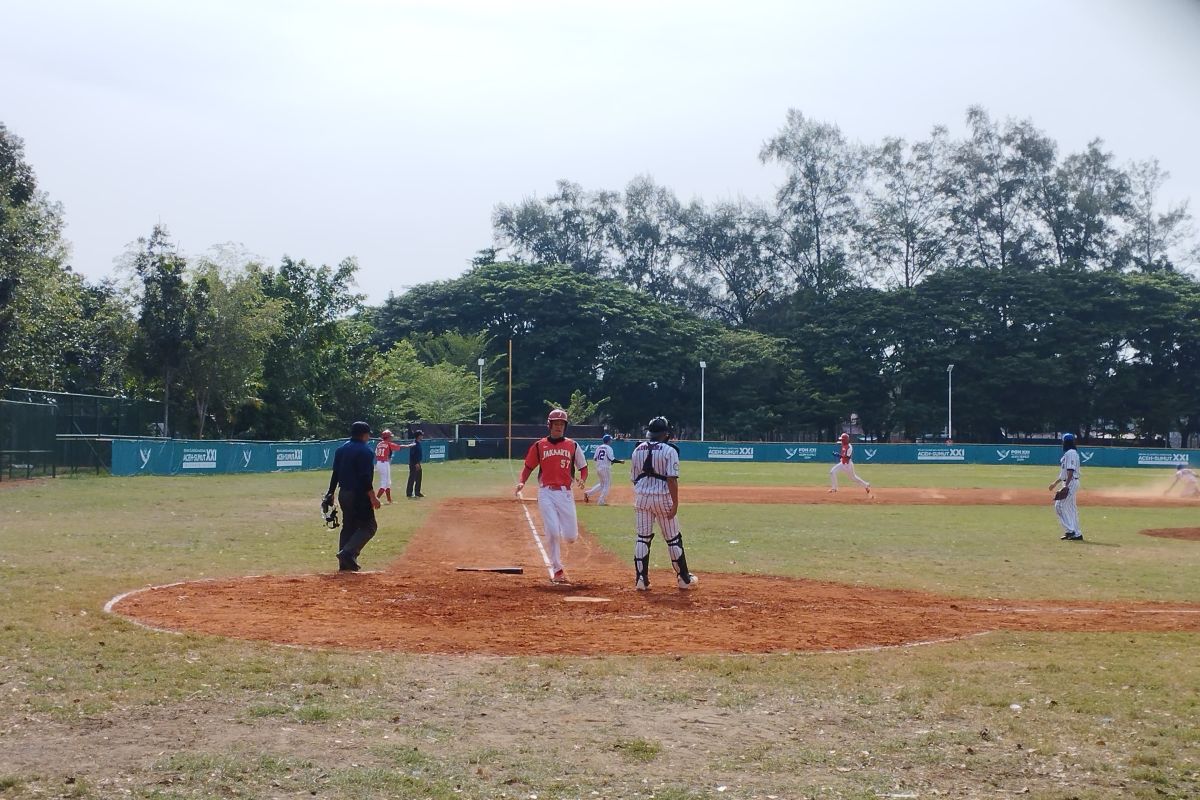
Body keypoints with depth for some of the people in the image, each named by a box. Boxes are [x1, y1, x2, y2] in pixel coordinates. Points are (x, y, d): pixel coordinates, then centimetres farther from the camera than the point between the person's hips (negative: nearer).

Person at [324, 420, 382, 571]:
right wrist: (372, 497, -18)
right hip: (359, 494, -8)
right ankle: (348, 553, -18)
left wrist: (331, 492, 18)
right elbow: (365, 477, -19)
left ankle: (345, 563, 14)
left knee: (348, 526, 15)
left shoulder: (341, 449, 11)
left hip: (344, 494, 8)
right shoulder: (365, 450, -13)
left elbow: (335, 473, 13)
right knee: (368, 526, -1)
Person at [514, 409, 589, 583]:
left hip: (565, 493, 1)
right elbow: (528, 467, 11)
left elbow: (583, 467, 12)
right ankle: (557, 571, 1)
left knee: (571, 536, 0)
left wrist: (582, 479, -9)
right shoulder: (539, 445, 7)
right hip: (546, 493, -1)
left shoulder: (573, 445, 8)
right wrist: (521, 482, -7)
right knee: (553, 533, -11)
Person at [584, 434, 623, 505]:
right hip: (605, 468, -7)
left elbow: (595, 458, 10)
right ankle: (601, 501, 4)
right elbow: (611, 459, -17)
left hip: (598, 467, 7)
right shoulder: (608, 448, -10)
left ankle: (588, 493, 9)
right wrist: (620, 461, -4)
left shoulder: (599, 447, 10)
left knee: (602, 484, 22)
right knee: (607, 484, 5)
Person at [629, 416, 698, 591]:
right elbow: (672, 479, -16)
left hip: (641, 496, 4)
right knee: (673, 539, 7)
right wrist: (675, 503, -14)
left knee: (642, 537, 8)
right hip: (662, 497, -4)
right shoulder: (669, 451, -9)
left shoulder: (637, 450, 6)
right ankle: (683, 578, 16)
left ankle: (641, 579, 5)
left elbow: (634, 478, 9)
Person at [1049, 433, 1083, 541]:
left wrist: (1066, 486, -25)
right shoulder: (1068, 453, 17)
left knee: (1060, 506, -10)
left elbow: (1070, 471, -21)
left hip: (1071, 483, -10)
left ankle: (1070, 530, -10)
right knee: (1070, 508, 10)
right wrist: (1056, 483, 27)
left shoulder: (1070, 453, -14)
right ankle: (1077, 534, 12)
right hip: (1069, 483, 10)